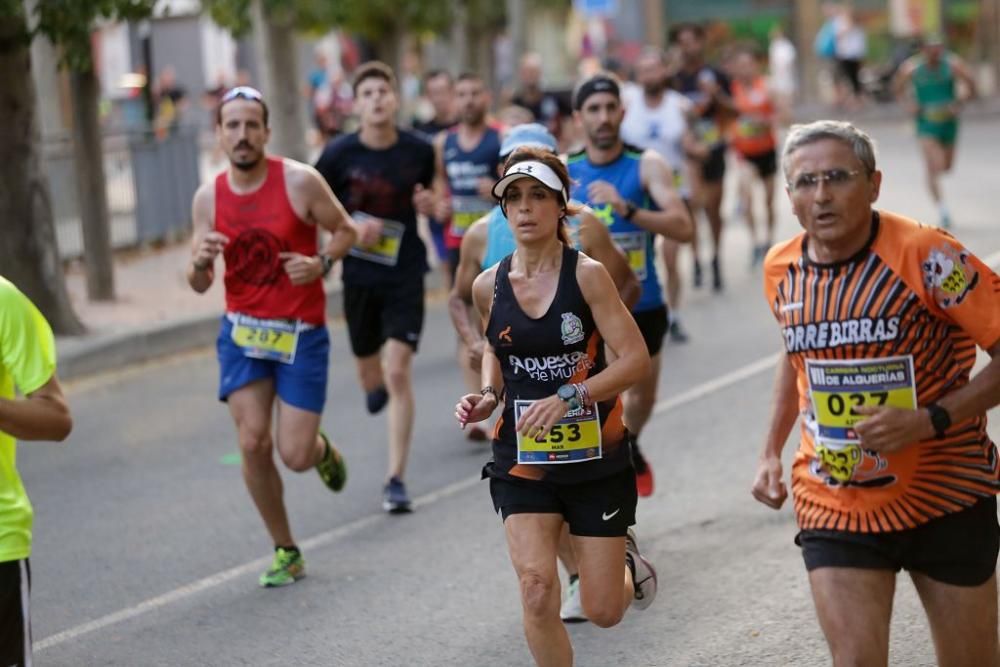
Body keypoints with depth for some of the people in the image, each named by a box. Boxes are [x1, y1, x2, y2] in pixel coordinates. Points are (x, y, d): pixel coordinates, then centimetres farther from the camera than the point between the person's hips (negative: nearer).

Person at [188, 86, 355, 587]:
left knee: (295, 456, -6)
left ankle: (322, 449, 34)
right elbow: (199, 284, 4)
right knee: (252, 443, -8)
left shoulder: (300, 181, -12)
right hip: (241, 333, 3)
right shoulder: (208, 197, -2)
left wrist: (321, 263, -18)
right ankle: (285, 551, 11)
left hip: (301, 334, -2)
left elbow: (345, 230, 2)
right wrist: (200, 261, -19)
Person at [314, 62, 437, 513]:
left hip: (406, 274, -1)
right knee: (370, 371, 15)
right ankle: (376, 385, 57)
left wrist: (429, 204, -8)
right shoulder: (339, 154, -7)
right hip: (359, 273, 1)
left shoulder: (419, 151, -4)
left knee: (398, 372, -12)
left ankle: (396, 480, -6)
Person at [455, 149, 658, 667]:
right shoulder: (489, 286, 0)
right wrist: (487, 397, 1)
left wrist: (569, 398, -26)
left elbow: (634, 359, -15)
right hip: (523, 460, 2)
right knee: (537, 591, -15)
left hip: (596, 456, -2)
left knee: (603, 611, 5)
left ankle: (624, 557, 41)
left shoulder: (586, 275, -12)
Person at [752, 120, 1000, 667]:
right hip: (834, 506, 3)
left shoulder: (925, 256, -17)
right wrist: (772, 451, 11)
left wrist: (929, 420, -27)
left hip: (946, 497, -3)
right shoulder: (781, 269, 0)